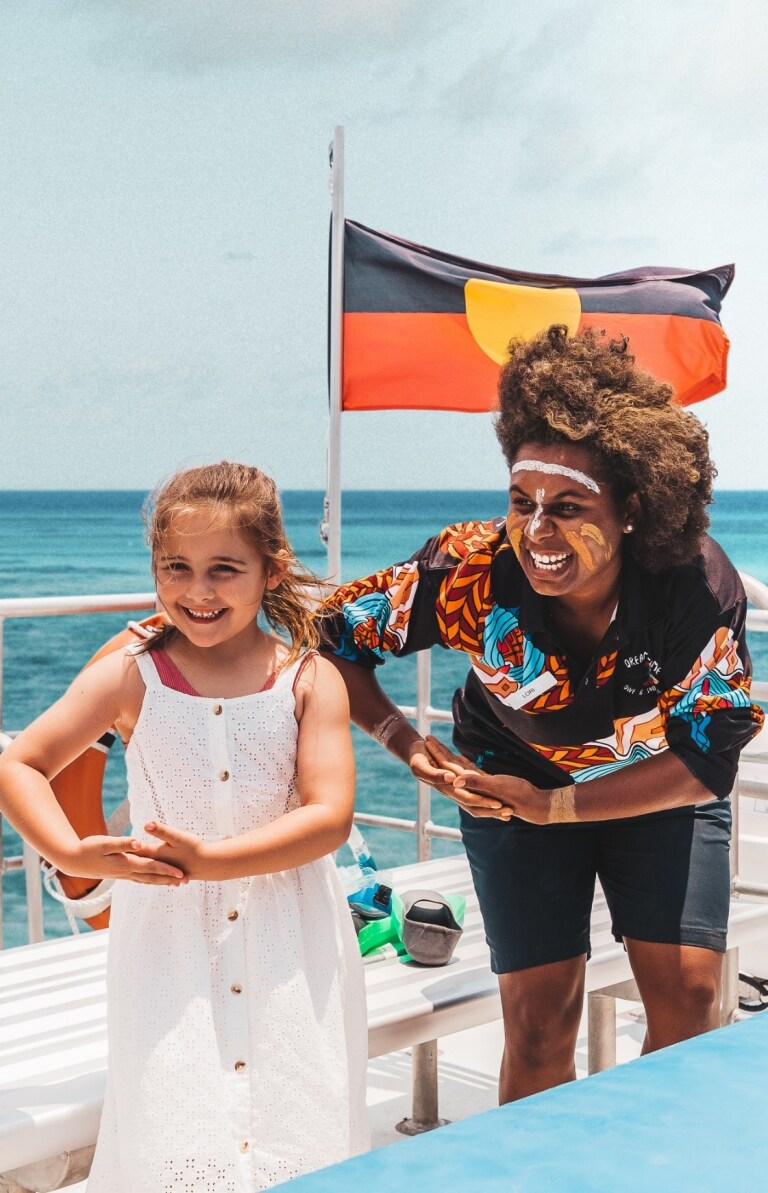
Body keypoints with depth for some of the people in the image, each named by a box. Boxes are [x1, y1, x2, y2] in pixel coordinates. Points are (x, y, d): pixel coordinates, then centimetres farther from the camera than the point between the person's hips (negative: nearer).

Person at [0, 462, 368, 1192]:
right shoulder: (131, 678, -1)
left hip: (291, 951, 0)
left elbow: (330, 816, -10)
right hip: (168, 940, 0)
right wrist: (71, 854, -19)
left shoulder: (309, 681, -2)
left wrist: (209, 860, -22)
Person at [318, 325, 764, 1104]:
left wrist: (552, 806, -25)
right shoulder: (472, 570, -31)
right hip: (517, 780, -1)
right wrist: (407, 746, -24)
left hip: (659, 789, 1)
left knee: (689, 995, -5)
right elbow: (334, 635, -16)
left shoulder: (700, 585, -30)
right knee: (540, 1014, -5)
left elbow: (705, 755, -22)